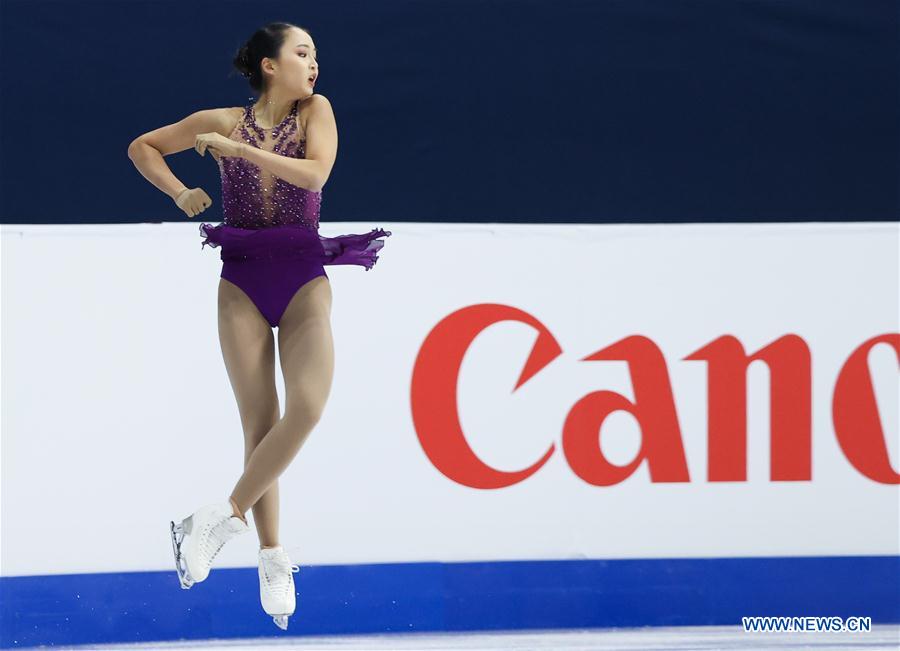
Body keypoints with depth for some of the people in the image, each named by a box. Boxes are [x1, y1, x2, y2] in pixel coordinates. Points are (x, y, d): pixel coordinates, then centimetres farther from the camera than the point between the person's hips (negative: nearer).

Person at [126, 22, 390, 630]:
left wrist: (240, 149, -17)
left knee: (307, 407, -21)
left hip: (304, 280, 0)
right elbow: (143, 147, 14)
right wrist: (181, 194, 0)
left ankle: (228, 514, -8)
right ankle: (273, 558, 4)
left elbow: (315, 172, -18)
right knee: (259, 421, -2)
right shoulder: (222, 122, 2)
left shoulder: (316, 112, 1)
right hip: (243, 283, 0)